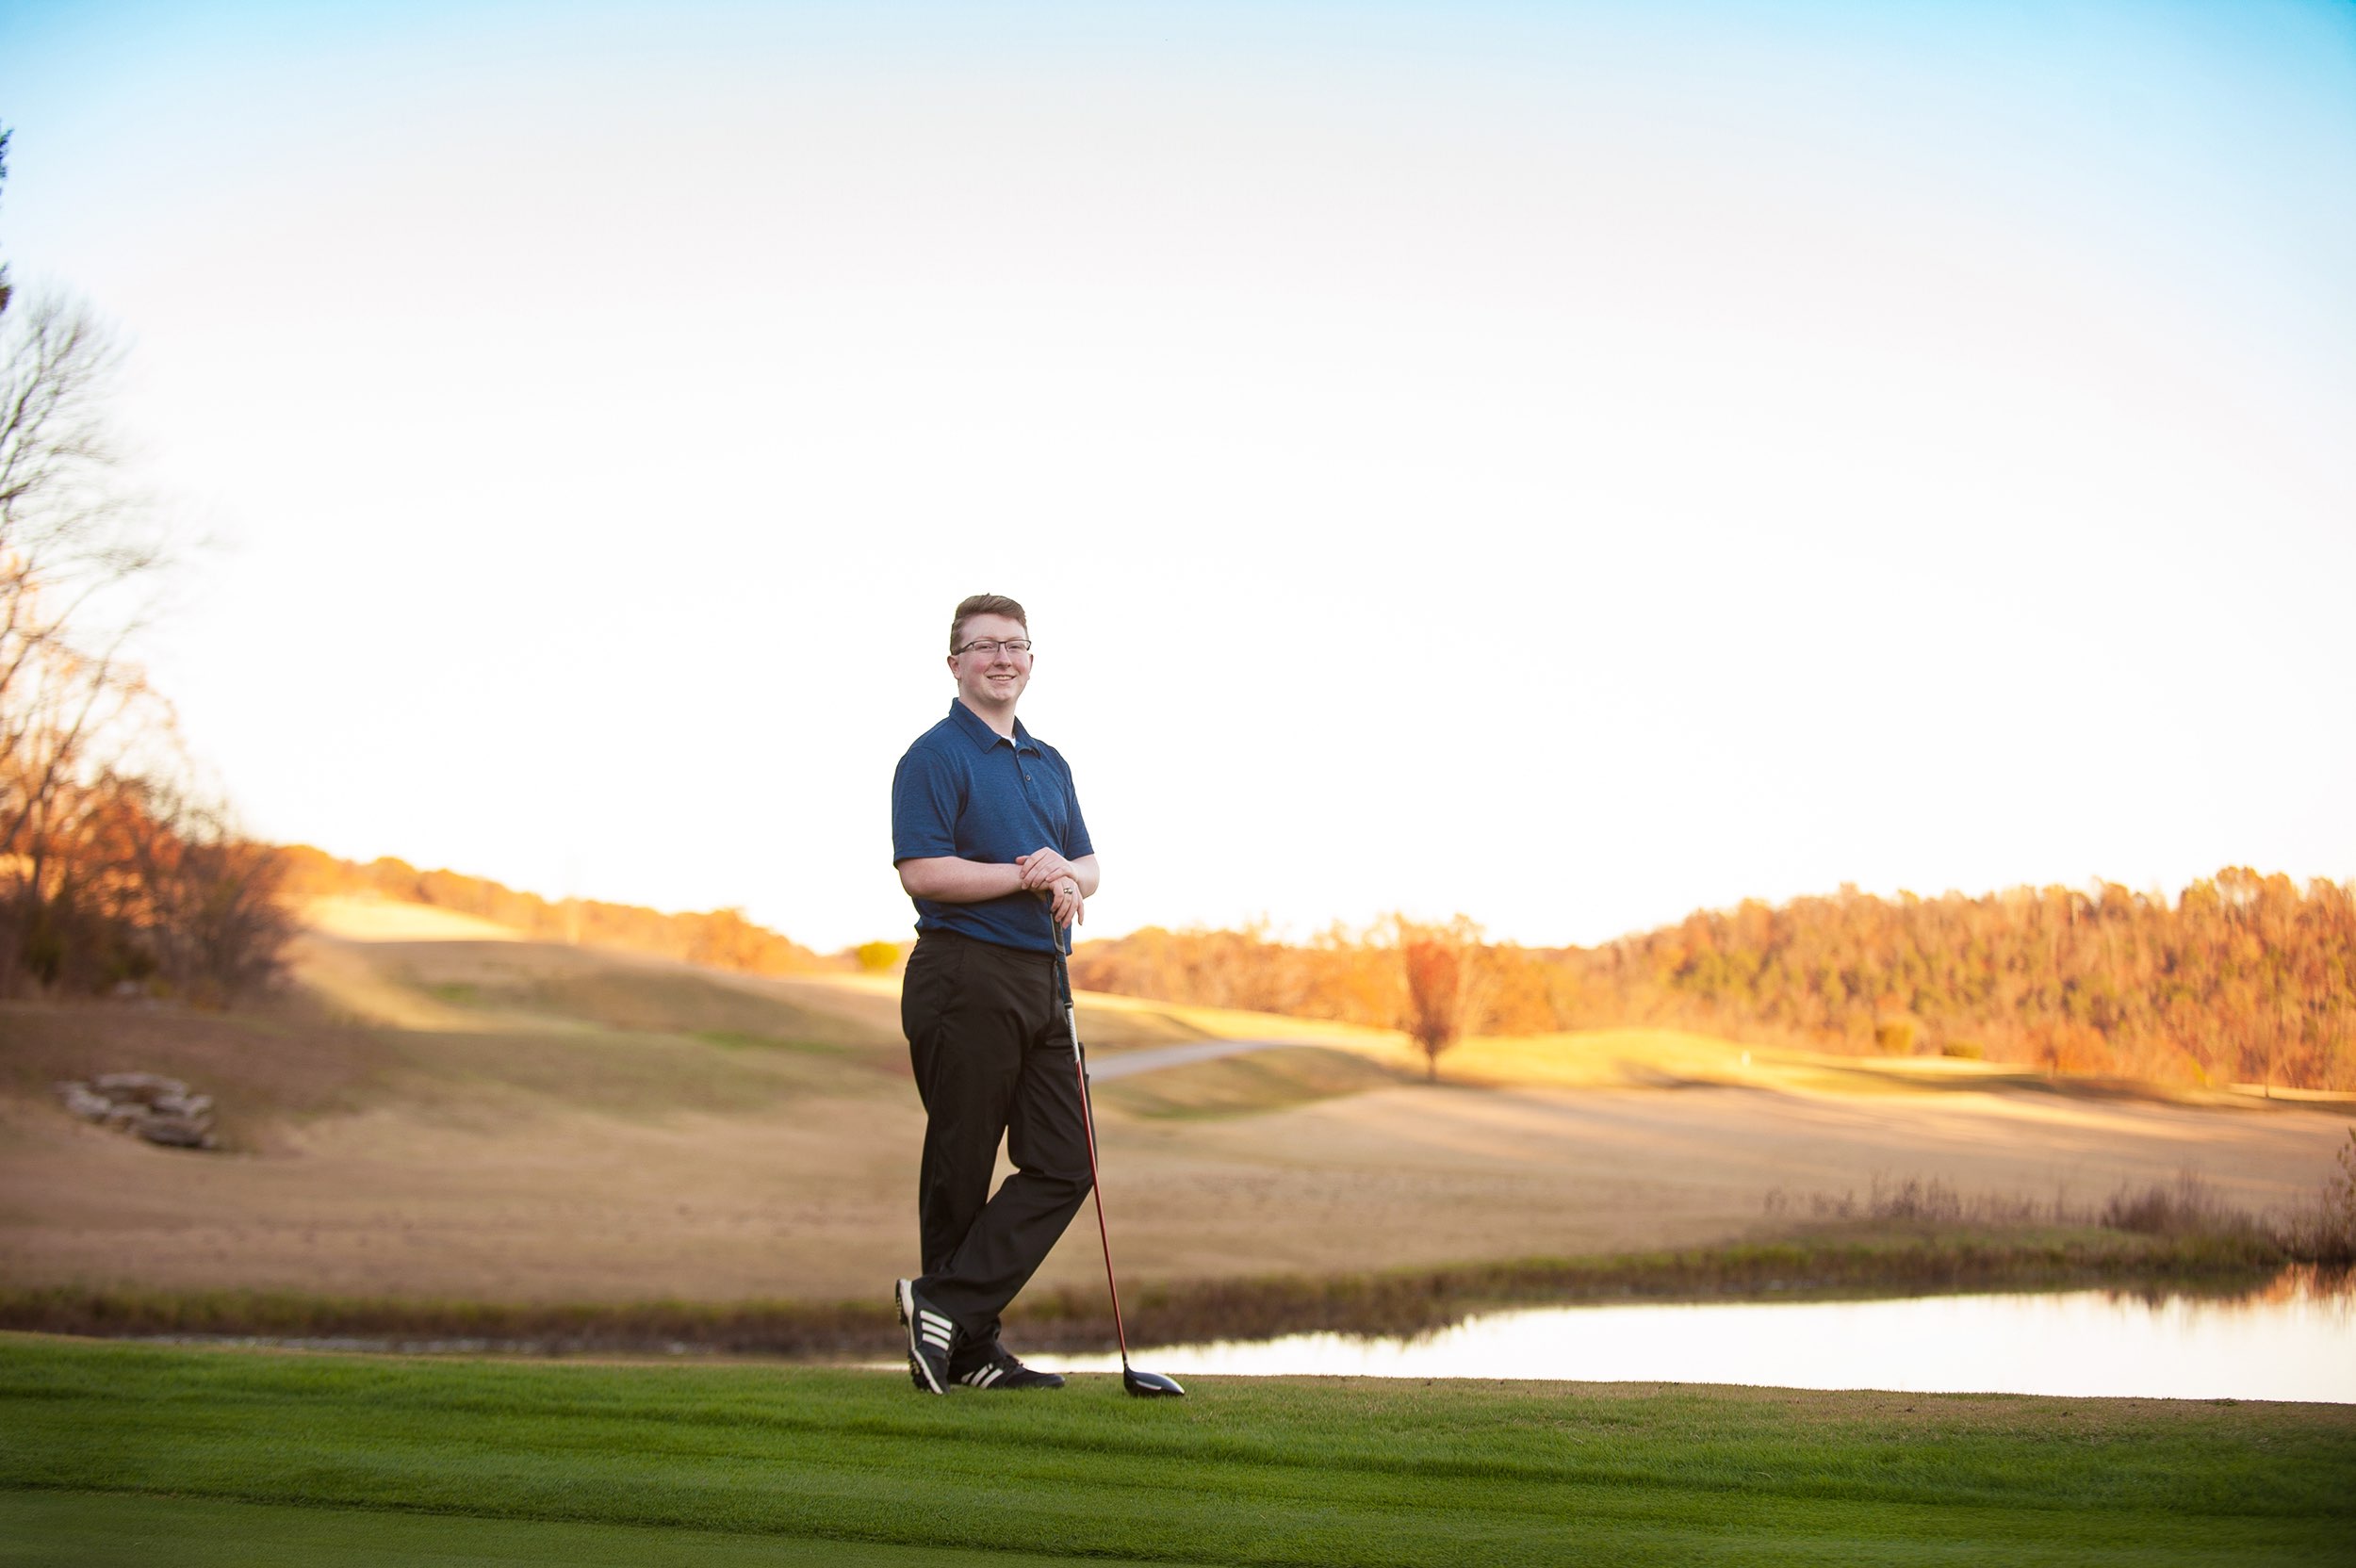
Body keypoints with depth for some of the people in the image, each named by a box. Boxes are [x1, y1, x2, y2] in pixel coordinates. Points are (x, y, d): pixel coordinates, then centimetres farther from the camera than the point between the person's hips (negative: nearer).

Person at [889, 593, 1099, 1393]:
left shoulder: (1050, 763, 19)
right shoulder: (935, 756, -6)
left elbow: (1087, 863, 17)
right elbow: (921, 871, -16)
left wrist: (1067, 875, -6)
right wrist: (1025, 877, -16)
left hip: (1041, 980, 8)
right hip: (965, 978, -8)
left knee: (1064, 1164, 0)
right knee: (960, 1170, -1)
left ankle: (946, 1304, 1)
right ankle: (964, 1349, 7)